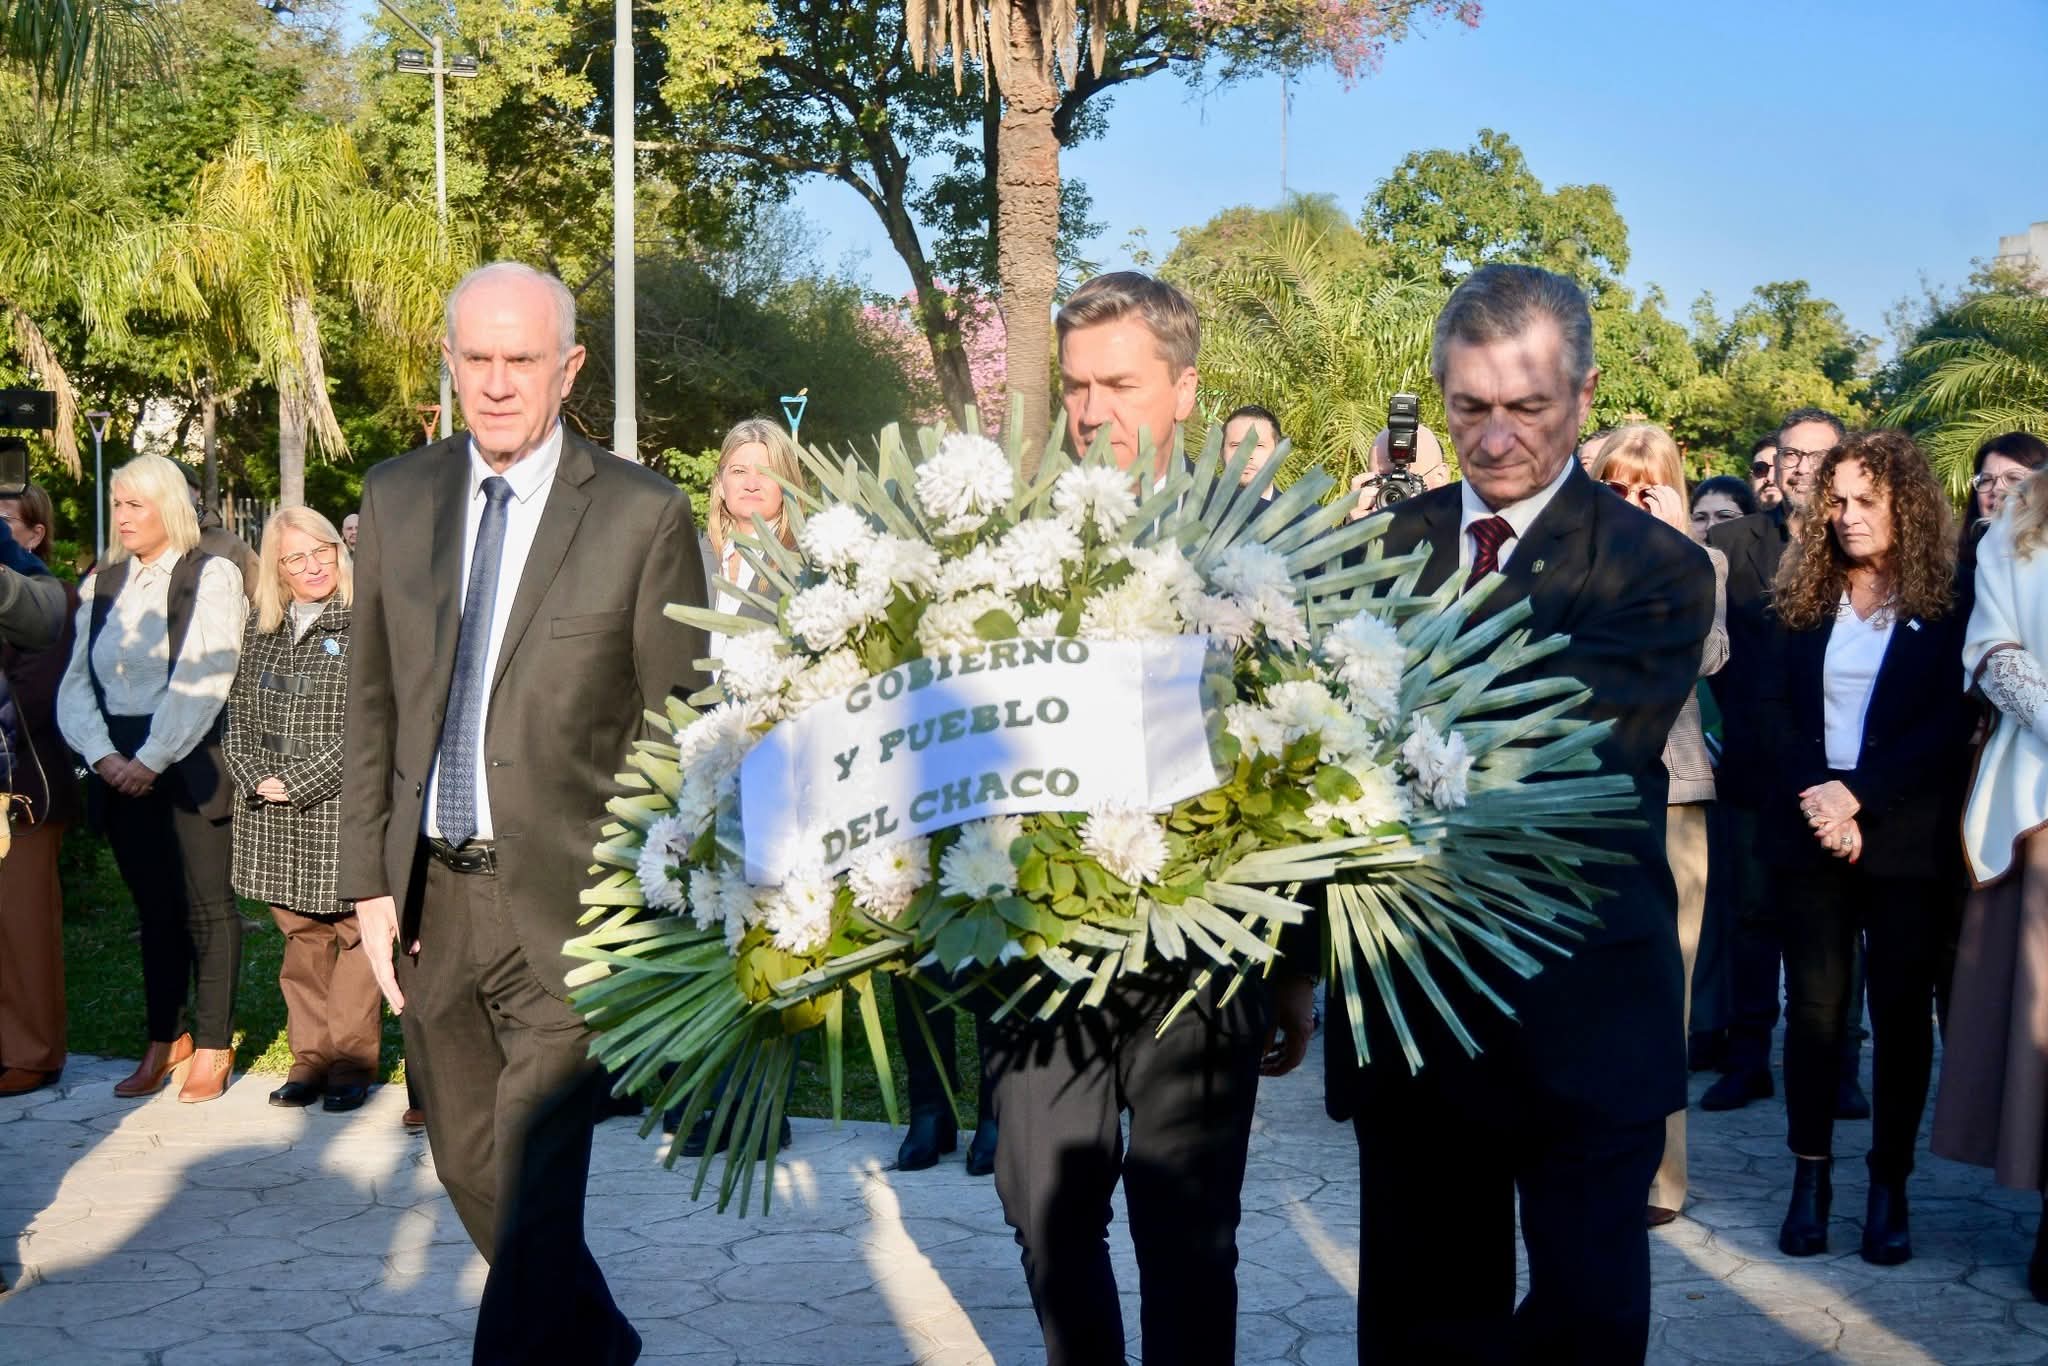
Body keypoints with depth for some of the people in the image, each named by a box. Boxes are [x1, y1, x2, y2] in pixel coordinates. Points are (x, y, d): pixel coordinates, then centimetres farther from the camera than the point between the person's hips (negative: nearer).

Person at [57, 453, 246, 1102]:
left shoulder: (211, 577, -4)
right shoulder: (101, 585, 13)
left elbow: (201, 682, -12)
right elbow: (76, 683, 7)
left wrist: (152, 760, -16)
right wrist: (103, 756, -9)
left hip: (191, 763, -5)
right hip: (121, 771, 5)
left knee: (206, 905, 0)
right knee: (154, 907, 10)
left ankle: (213, 1044, 8)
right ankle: (164, 1040, 19)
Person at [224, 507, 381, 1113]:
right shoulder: (261, 626, 12)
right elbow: (240, 711, 12)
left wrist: (297, 781, -13)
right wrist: (256, 780, -3)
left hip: (345, 809, -5)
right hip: (272, 816, 6)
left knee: (354, 932, 2)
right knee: (300, 936, 13)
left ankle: (352, 1063, 12)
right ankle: (309, 1058, 22)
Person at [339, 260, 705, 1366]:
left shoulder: (643, 515, -7)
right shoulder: (395, 498, 6)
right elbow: (371, 705, 10)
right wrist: (369, 882, 5)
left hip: (566, 901, -5)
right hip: (429, 893, 5)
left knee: (535, 1187, -6)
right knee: (470, 1170, 17)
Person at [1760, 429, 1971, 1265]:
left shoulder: (1949, 609, 0)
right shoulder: (1804, 602, 10)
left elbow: (1948, 726, -7)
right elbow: (1777, 710, 4)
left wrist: (1858, 793, -16)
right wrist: (1816, 796, -12)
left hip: (1908, 840, -2)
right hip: (1809, 831, 2)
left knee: (1901, 1011, 2)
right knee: (1814, 1006, 2)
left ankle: (1889, 1188, 10)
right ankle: (1810, 1180, 9)